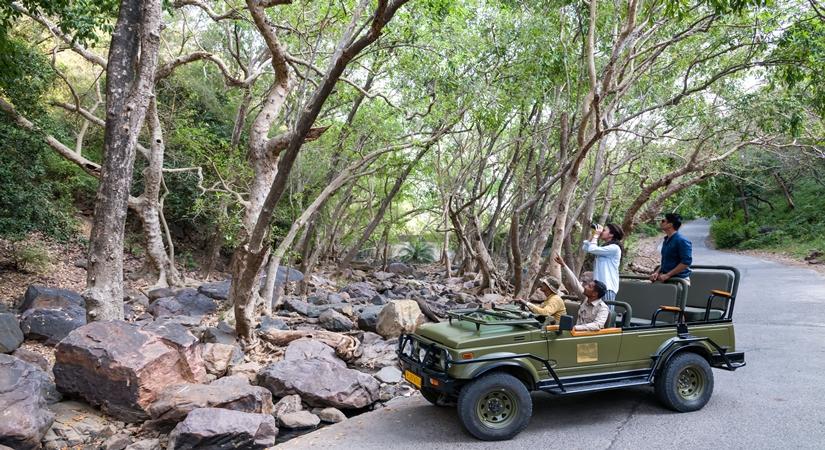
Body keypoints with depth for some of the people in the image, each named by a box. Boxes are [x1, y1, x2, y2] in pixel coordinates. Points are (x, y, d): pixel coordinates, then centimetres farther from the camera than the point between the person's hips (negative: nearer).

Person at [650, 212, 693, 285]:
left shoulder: (682, 241, -13)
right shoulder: (666, 240, 14)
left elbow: (686, 262, -20)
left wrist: (667, 275, -20)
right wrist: (657, 272, 5)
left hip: (679, 280, -8)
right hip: (666, 279, 8)